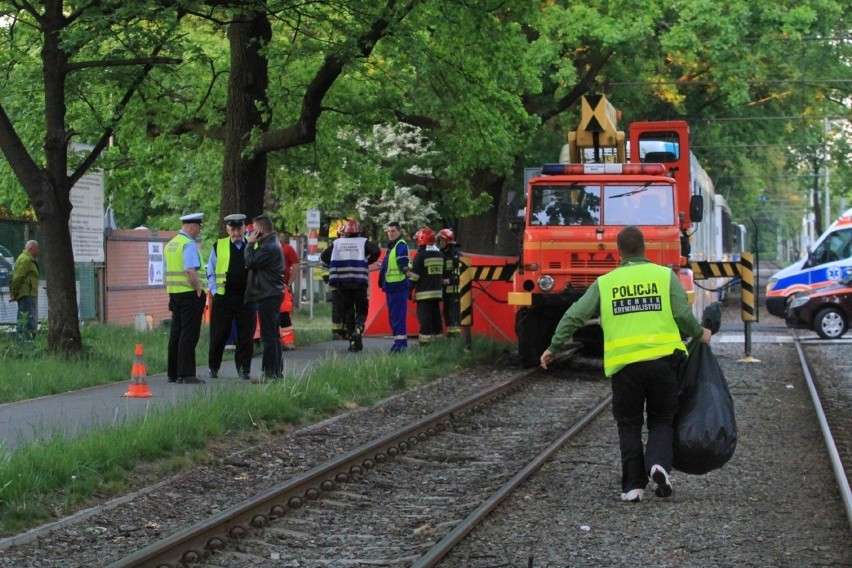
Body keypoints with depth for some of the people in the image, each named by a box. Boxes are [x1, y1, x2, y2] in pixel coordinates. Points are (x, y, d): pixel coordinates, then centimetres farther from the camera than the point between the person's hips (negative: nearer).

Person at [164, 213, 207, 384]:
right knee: (188, 335, -7)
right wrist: (199, 290, -15)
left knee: (175, 333, 12)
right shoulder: (189, 244, -13)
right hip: (189, 293, -9)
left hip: (174, 292, 9)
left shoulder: (171, 244, 15)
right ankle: (186, 374, -8)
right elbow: (190, 271, -23)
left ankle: (173, 373, 15)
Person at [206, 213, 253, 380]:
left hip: (246, 297, 0)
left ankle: (243, 370, 10)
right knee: (219, 335, 4)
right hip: (223, 297, 0)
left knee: (246, 335, 2)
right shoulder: (219, 246, 6)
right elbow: (211, 272, 9)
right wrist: (214, 291, 0)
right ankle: (213, 368, 17)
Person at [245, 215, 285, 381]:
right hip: (270, 294, 11)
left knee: (268, 335, -9)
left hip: (267, 295, -11)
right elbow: (255, 263, 19)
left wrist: (250, 244, -7)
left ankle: (270, 372, -8)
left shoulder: (269, 247, -17)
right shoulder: (271, 244, 18)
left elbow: (250, 262, -18)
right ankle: (276, 371, 19)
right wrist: (253, 244, 10)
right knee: (272, 335, 14)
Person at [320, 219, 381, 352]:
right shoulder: (363, 242, 3)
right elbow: (376, 251, -13)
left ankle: (353, 341, 8)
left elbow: (324, 256, 9)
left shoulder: (337, 243, 10)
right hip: (359, 282, -2)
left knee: (348, 311, 12)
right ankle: (358, 329, -22)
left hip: (342, 282, 2)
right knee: (361, 309, 8)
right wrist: (367, 262, 2)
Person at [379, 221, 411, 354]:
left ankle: (399, 341, -16)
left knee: (397, 315, -13)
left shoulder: (401, 245, -11)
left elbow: (403, 262, -28)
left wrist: (405, 269, -46)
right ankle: (401, 341, 19)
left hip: (398, 286, -10)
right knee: (393, 316, 13)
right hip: (391, 286, 10)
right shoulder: (391, 246, 19)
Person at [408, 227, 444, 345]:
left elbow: (414, 276, -11)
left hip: (424, 293, -7)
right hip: (437, 292, 7)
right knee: (436, 318, 12)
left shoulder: (420, 255, -10)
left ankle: (424, 344, -9)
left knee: (424, 319, -7)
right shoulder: (440, 255, 11)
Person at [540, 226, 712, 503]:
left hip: (623, 364, 0)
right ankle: (659, 463, -13)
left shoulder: (604, 283, 9)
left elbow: (574, 316, 6)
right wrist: (699, 334, 17)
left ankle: (633, 485, 5)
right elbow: (683, 315, -3)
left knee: (629, 425, 12)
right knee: (661, 421, 13)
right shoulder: (665, 276, 5)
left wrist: (554, 348, 17)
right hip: (662, 359, 0)